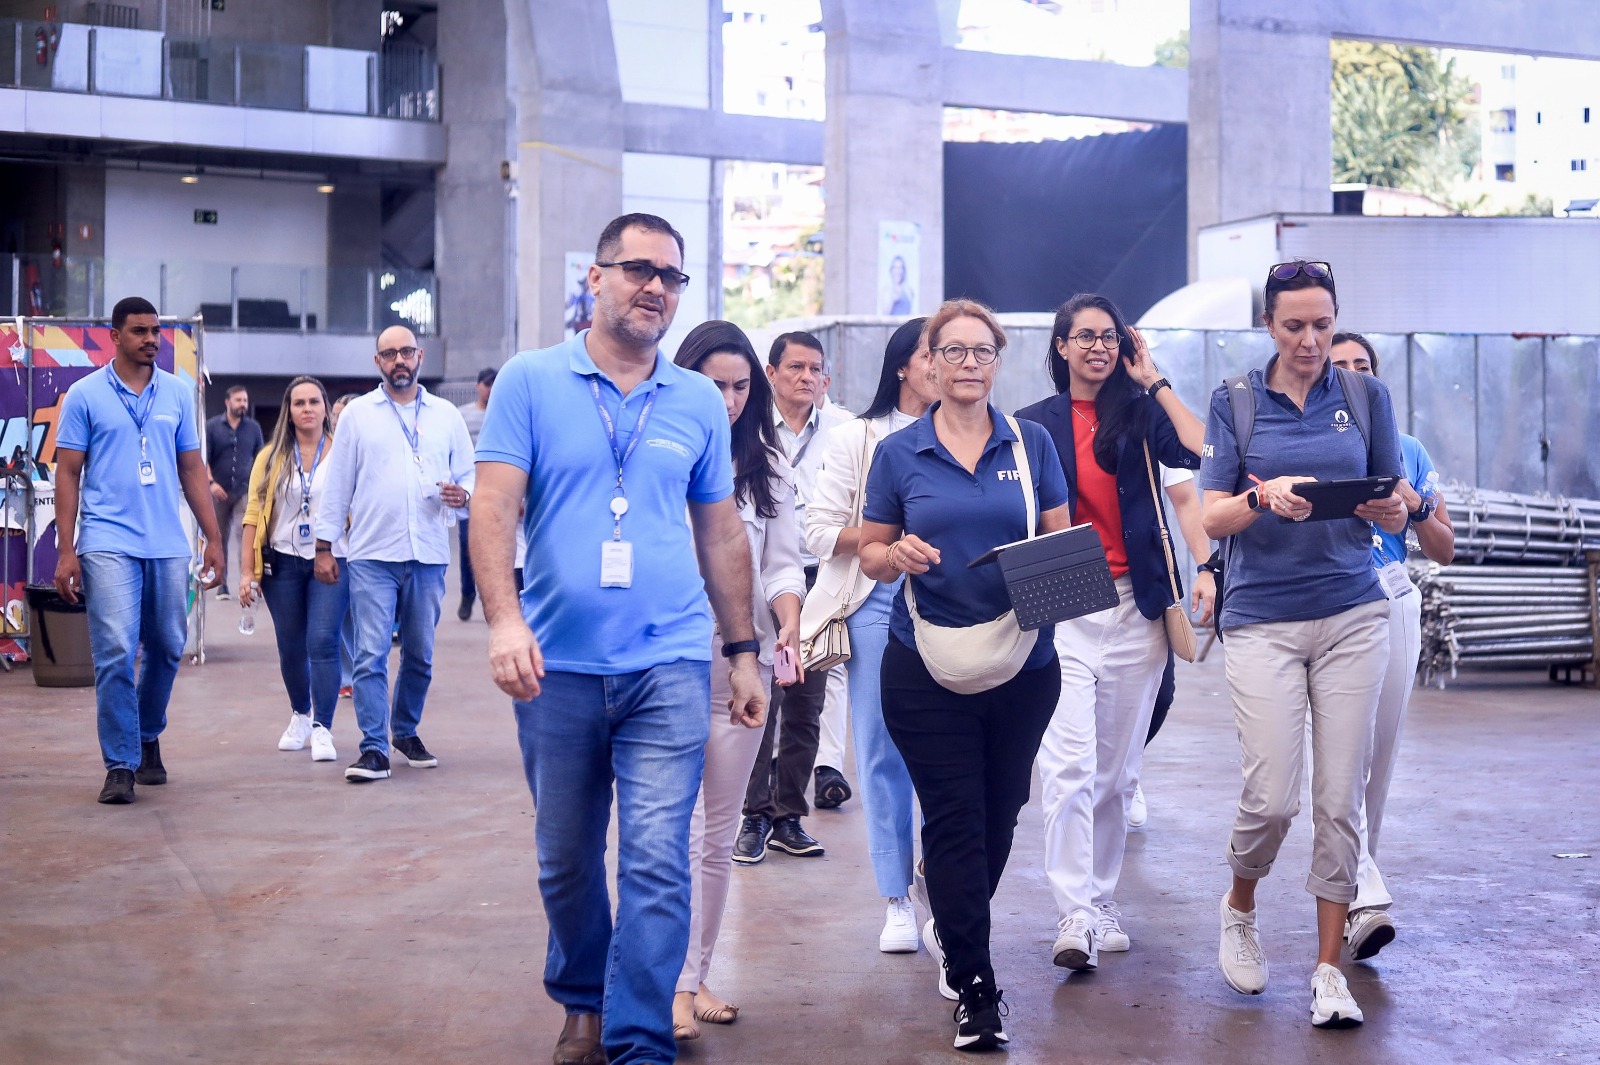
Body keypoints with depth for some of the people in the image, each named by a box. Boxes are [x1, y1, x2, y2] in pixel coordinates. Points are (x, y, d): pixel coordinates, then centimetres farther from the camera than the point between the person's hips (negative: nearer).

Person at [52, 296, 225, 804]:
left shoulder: (178, 394, 10)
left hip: (169, 545, 4)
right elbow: (68, 475, 2)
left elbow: (192, 471, 14)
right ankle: (120, 765, -3)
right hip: (108, 545, -3)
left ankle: (148, 736, 33)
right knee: (116, 653, -9)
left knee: (167, 649, 11)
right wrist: (66, 550, -5)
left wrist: (213, 539, 10)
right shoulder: (85, 395, 2)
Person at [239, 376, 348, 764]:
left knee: (323, 641, -14)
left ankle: (323, 729, -10)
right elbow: (254, 513, 5)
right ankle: (300, 715, 33)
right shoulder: (271, 458, 6)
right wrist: (247, 571, 0)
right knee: (291, 647, 10)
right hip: (283, 561, 3)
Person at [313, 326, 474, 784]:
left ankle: (406, 731, 28)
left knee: (420, 654, 11)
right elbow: (337, 484, 6)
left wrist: (462, 495, -10)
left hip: (428, 555, 2)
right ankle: (374, 749, -5)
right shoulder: (358, 414, 6)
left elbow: (468, 476, 14)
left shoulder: (447, 416, 11)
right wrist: (324, 546, 3)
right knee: (371, 654, -7)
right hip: (372, 555, -2)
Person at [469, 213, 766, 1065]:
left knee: (656, 860, -8)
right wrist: (504, 620, -21)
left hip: (668, 665, 0)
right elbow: (493, 509, -7)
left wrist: (743, 651, 14)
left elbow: (722, 534, 14)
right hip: (557, 666, 0)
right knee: (565, 860, 13)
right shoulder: (530, 383, 1)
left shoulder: (699, 402, 8)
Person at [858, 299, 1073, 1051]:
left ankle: (953, 928, 41)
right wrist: (897, 555, -18)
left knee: (998, 814, 15)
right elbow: (871, 553, 5)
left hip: (1022, 663, 2)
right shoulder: (899, 453, 1)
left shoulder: (1031, 445, 4)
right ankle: (975, 987, 7)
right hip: (926, 667, -2)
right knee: (954, 820, -2)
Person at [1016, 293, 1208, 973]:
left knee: (1117, 768, 8)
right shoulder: (1034, 424, 7)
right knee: (1069, 763, -15)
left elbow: (1204, 453, -11)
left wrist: (1154, 384, -2)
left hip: (1135, 608, 2)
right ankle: (1074, 917, -16)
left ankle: (1103, 901, 20)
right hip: (1062, 611, -2)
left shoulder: (1139, 414, 8)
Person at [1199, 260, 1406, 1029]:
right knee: (1271, 797, -8)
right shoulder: (1235, 401, 3)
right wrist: (1266, 496, -23)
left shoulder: (1366, 397, 8)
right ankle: (1239, 910, 23)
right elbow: (1212, 518, -2)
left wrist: (1386, 510, -15)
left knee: (1341, 799, 0)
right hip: (1262, 617, -1)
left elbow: (1395, 512, 9)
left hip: (1352, 613, 2)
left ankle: (1328, 968, 12)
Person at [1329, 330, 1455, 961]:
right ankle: (1365, 897, -14)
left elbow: (1445, 551, 17)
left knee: (1381, 751, 3)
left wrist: (1413, 503, -1)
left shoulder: (1408, 453, 16)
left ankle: (1351, 878, 11)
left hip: (1393, 604, 3)